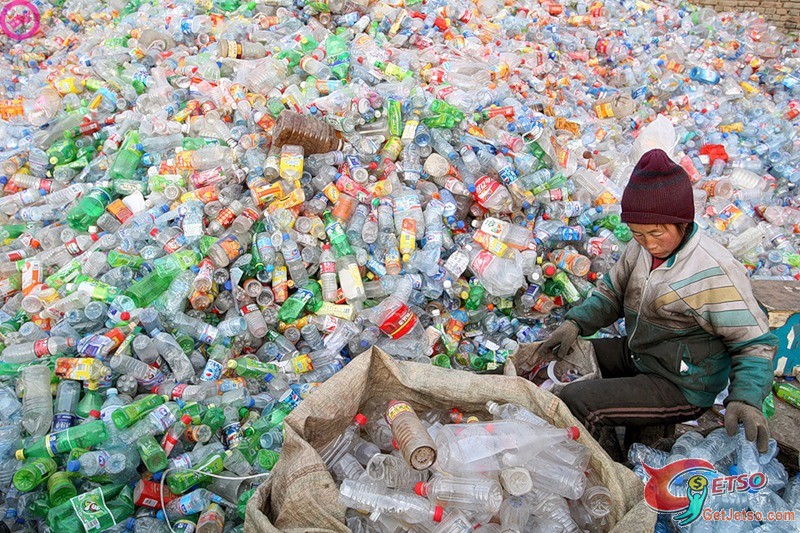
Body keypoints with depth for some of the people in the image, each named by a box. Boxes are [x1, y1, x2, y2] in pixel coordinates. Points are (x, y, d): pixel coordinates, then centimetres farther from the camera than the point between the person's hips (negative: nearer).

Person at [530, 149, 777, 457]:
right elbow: (611, 293, 9)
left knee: (576, 402, -19)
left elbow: (755, 343, -17)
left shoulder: (715, 272, -26)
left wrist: (745, 399, -32)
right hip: (636, 355, 8)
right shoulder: (641, 248, -5)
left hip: (682, 388, -8)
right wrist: (575, 324, -8)